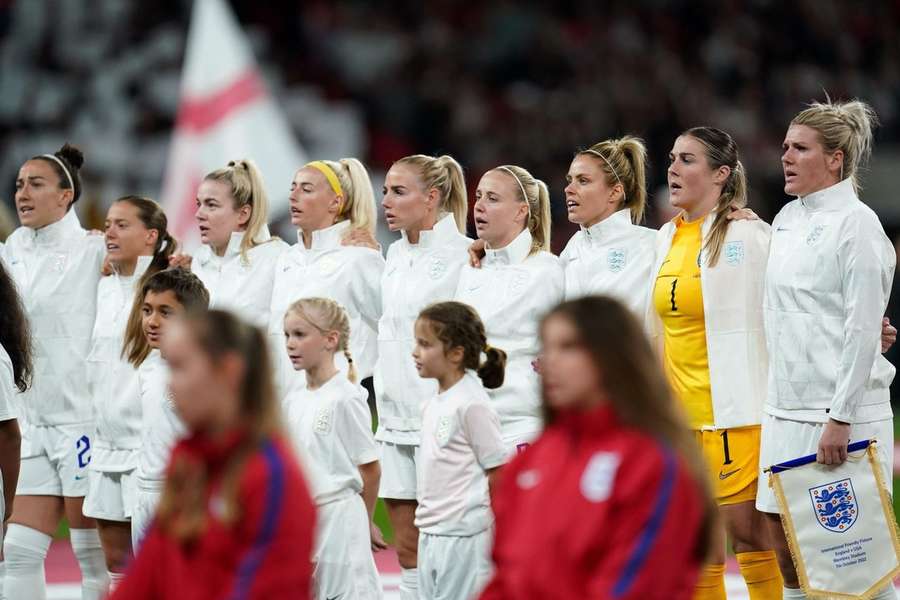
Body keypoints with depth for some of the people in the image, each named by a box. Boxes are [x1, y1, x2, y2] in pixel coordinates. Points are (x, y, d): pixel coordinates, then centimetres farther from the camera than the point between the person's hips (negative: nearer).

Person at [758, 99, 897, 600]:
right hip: (786, 406, 8)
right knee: (782, 532, 7)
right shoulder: (787, 219, 14)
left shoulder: (857, 224, -11)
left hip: (843, 409, -8)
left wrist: (840, 418, -20)